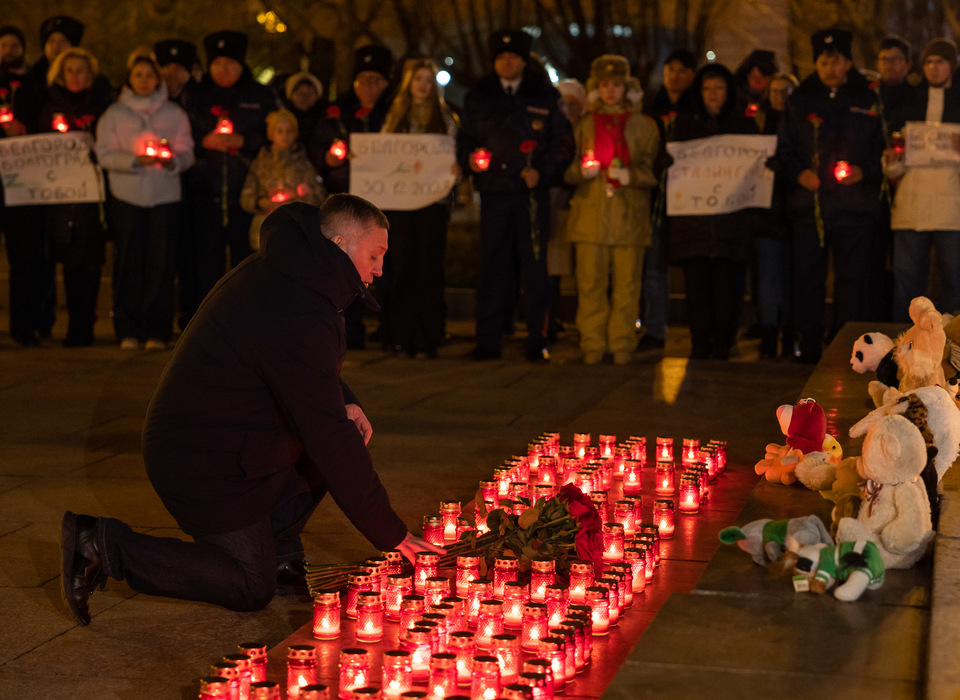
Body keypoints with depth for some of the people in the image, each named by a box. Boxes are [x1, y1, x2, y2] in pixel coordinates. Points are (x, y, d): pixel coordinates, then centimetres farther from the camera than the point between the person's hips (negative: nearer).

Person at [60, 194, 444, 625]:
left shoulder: (275, 269, 2)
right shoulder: (299, 318, -29)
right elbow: (330, 442, -28)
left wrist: (343, 402, 1)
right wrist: (393, 536, -21)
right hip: (204, 464, -10)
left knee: (346, 435, 8)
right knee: (252, 589, 1)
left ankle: (275, 544, 13)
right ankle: (105, 544, -1)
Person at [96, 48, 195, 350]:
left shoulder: (174, 113, 10)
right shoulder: (114, 114, 8)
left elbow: (187, 154, 7)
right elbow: (105, 154, 1)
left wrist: (171, 159, -16)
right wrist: (135, 159, -16)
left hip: (165, 195, 0)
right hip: (127, 196, 0)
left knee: (160, 263, -4)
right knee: (128, 263, -3)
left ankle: (157, 331, 2)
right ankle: (128, 331, 3)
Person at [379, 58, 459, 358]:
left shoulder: (444, 117, 7)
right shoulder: (395, 116, 13)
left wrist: (456, 167, -17)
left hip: (433, 198, -2)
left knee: (428, 267, -4)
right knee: (401, 264, 0)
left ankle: (427, 339, 0)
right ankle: (401, 335, 7)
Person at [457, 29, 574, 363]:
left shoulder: (545, 96, 6)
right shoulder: (478, 97, 12)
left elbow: (563, 141, 4)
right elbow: (464, 139, 18)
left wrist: (542, 172, -11)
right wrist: (469, 159, -4)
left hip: (533, 193, -2)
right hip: (493, 192, 2)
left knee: (535, 267, -1)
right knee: (492, 267, 2)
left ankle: (537, 341, 4)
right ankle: (488, 341, 8)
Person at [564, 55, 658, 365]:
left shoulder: (643, 126, 10)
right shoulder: (585, 125, 14)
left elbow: (653, 169, 6)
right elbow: (567, 170, 13)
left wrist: (630, 175, -13)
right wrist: (581, 170, -9)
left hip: (630, 215, -1)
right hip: (591, 215, 1)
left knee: (627, 284, -2)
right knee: (591, 282, -3)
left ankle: (622, 344, 6)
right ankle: (592, 345, 4)